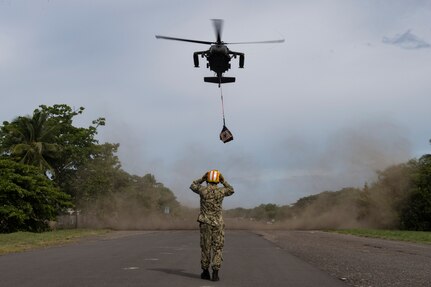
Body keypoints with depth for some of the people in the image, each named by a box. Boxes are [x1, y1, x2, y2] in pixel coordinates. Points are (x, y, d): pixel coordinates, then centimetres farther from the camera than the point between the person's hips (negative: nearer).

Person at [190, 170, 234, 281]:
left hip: (205, 223, 1)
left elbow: (192, 186, 18)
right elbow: (231, 190, 19)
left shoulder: (203, 190, -6)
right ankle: (215, 273, -5)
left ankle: (205, 272, 17)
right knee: (217, 248, 3)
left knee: (205, 247, 11)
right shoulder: (221, 191, -5)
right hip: (217, 223, -1)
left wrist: (202, 178, 17)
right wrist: (223, 181, 16)